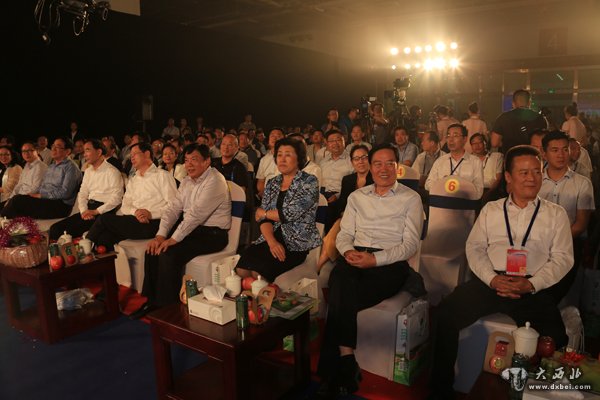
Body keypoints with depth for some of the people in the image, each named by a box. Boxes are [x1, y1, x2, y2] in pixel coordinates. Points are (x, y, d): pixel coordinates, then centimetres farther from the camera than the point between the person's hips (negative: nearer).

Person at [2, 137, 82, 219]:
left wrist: (40, 195, -12)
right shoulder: (51, 166, 23)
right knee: (18, 199, -16)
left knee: (17, 200, -21)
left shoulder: (71, 168, -5)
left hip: (60, 205, -8)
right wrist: (35, 195, 0)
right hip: (43, 200, 8)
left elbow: (65, 193, -15)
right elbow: (41, 186, 22)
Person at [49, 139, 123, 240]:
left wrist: (96, 211, -17)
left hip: (103, 212, -8)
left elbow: (116, 198, -14)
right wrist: (84, 211, -2)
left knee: (71, 229, -24)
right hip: (88, 209, 8)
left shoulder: (112, 171, -6)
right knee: (55, 228, -7)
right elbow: (82, 194, 17)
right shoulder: (88, 171, 20)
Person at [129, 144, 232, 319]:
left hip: (212, 233, -8)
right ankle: (152, 301, 6)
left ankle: (167, 306, -8)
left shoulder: (215, 181, -17)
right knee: (154, 249, -7)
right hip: (190, 228, 8)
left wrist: (174, 239, -24)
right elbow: (173, 208, 5)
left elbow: (196, 214, -24)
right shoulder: (187, 181, 11)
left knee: (169, 254, -25)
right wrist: (161, 235, -8)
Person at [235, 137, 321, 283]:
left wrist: (262, 212, 2)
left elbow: (289, 214, -14)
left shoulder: (309, 182, -5)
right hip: (272, 238, 5)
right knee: (242, 268, -21)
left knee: (258, 271, -26)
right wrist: (272, 242, -15)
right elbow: (263, 218, 4)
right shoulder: (272, 183, 13)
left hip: (298, 243, -5)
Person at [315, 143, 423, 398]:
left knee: (339, 298, -29)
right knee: (339, 281, -33)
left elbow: (410, 245, 0)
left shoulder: (411, 199, 9)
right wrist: (348, 251, -8)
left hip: (390, 262, -3)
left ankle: (332, 373, -16)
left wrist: (375, 259, -15)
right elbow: (344, 234, 17)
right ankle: (346, 363, -26)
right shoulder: (357, 196, 20)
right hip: (355, 257, 3)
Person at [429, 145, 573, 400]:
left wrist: (532, 284, -12)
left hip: (533, 288, 0)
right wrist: (492, 278, -9)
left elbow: (562, 258, 5)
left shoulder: (555, 214, 13)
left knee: (553, 338, -28)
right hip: (490, 281, 1)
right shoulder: (490, 209, 16)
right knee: (447, 313, -22)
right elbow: (474, 247, 9)